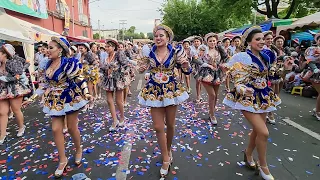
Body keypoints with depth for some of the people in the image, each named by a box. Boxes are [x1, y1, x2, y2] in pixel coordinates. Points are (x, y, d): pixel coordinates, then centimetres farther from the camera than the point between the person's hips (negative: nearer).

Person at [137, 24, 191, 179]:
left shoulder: (175, 52, -6)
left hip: (171, 90, 0)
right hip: (154, 91, 1)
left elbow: (187, 71, -4)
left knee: (170, 125, 12)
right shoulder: (149, 53, -3)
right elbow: (142, 70, 8)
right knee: (158, 127, 1)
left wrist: (185, 62, -25)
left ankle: (168, 150, 41)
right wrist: (142, 68, -15)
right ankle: (166, 158, 20)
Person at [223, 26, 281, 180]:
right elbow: (238, 82, -21)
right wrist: (244, 90, -39)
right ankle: (263, 167, 11)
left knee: (258, 130, 15)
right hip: (248, 98, -8)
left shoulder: (265, 55, 6)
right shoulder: (243, 58, -16)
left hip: (263, 96, 8)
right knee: (264, 132, -12)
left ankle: (248, 153, 40)